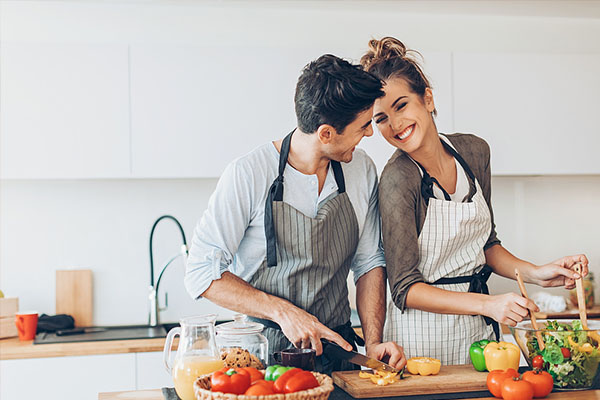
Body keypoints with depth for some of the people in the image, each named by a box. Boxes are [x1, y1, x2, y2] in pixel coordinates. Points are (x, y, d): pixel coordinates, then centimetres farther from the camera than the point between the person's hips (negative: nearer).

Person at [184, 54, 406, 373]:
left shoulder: (362, 170, 2)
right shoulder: (248, 174, -13)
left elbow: (369, 262, 9)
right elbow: (202, 273, -11)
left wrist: (373, 342, -4)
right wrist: (281, 311, -20)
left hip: (336, 350, 4)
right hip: (263, 353, -4)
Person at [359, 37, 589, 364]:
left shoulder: (474, 151, -1)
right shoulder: (399, 179, -20)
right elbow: (405, 289, -19)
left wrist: (535, 274, -4)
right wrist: (487, 304, -28)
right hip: (422, 338, -6)